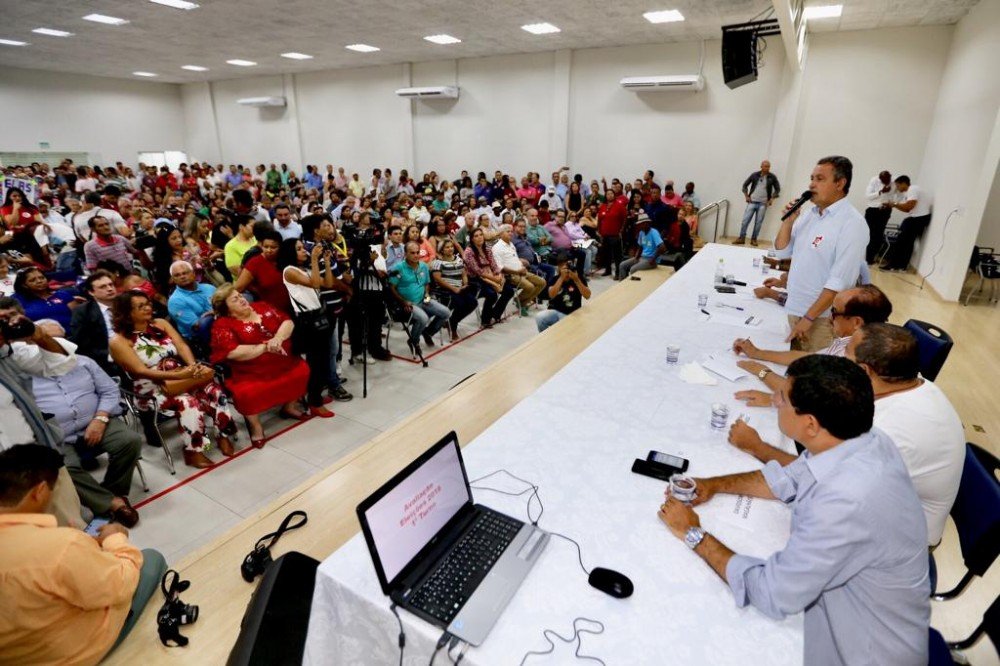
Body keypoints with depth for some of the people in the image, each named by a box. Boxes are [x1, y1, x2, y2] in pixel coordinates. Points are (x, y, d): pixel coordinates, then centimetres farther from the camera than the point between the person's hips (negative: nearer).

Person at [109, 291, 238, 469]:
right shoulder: (119, 341, -6)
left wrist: (193, 367, -24)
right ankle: (192, 452, -19)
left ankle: (223, 435, -13)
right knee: (187, 401, -33)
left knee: (213, 388, -25)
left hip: (181, 376, 4)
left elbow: (182, 346, -2)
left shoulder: (161, 323, 9)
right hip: (152, 389, -4)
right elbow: (140, 371, -16)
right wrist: (178, 375, -31)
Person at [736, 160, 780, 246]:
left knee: (758, 222, 2)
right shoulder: (754, 175, 2)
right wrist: (746, 196, 2)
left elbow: (777, 189, 10)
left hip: (763, 204, 0)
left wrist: (771, 199, 0)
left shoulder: (772, 177, 2)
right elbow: (745, 185, 10)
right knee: (745, 220, -4)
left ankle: (754, 239, 9)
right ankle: (741, 238, 3)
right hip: (752, 202, 0)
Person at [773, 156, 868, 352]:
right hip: (794, 308, 6)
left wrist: (809, 318, -21)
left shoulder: (852, 223, -15)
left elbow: (839, 281, -20)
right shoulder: (809, 213, 7)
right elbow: (782, 252, 11)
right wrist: (788, 220, -3)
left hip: (822, 316, -6)